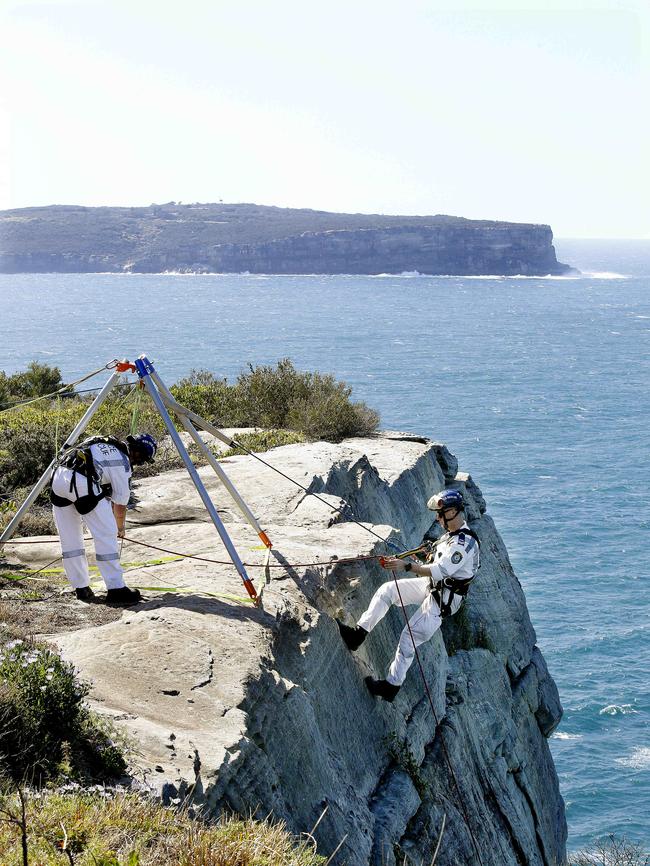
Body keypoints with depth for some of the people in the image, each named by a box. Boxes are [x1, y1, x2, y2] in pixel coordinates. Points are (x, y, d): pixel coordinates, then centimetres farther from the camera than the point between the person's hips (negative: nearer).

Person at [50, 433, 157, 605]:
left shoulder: (100, 442, 27)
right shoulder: (122, 462, 6)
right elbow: (120, 504, 11)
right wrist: (120, 528, 30)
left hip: (57, 477, 8)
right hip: (82, 482, -8)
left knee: (69, 538, 16)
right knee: (106, 535, 0)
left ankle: (81, 588, 23)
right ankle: (116, 589, -1)